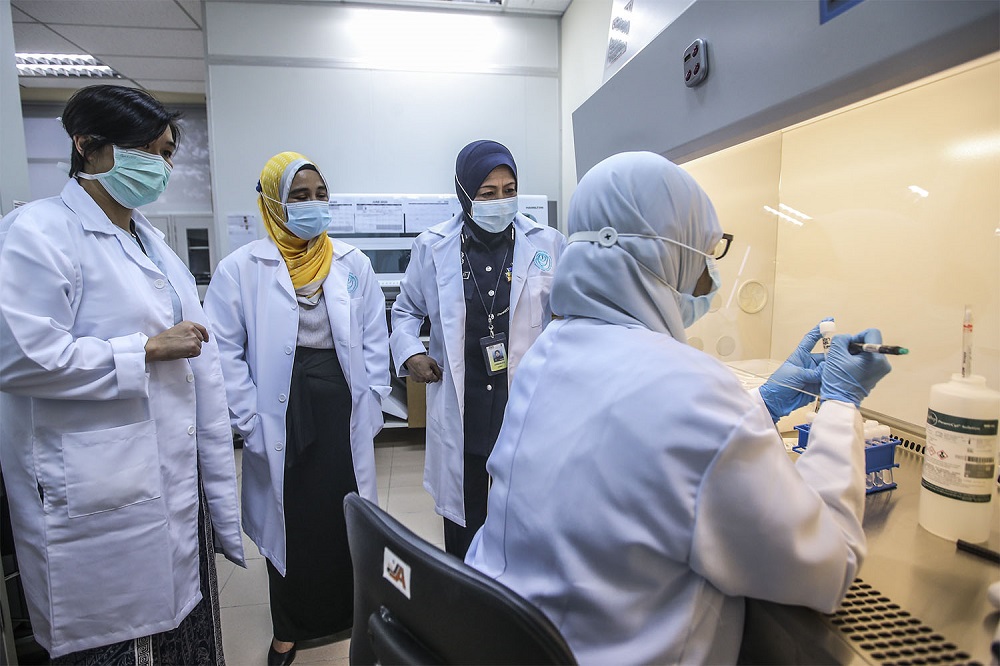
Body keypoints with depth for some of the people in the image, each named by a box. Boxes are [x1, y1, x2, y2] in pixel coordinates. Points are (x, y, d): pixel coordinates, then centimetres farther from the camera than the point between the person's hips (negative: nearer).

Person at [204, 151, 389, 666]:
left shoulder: (352, 263, 2)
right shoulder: (241, 268, -4)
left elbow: (375, 340, 3)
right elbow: (225, 352, -5)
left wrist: (371, 407, -1)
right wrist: (251, 424, -9)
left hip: (342, 407, 2)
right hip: (281, 414, -1)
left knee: (348, 512, 13)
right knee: (288, 517, 13)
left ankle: (353, 609, 38)